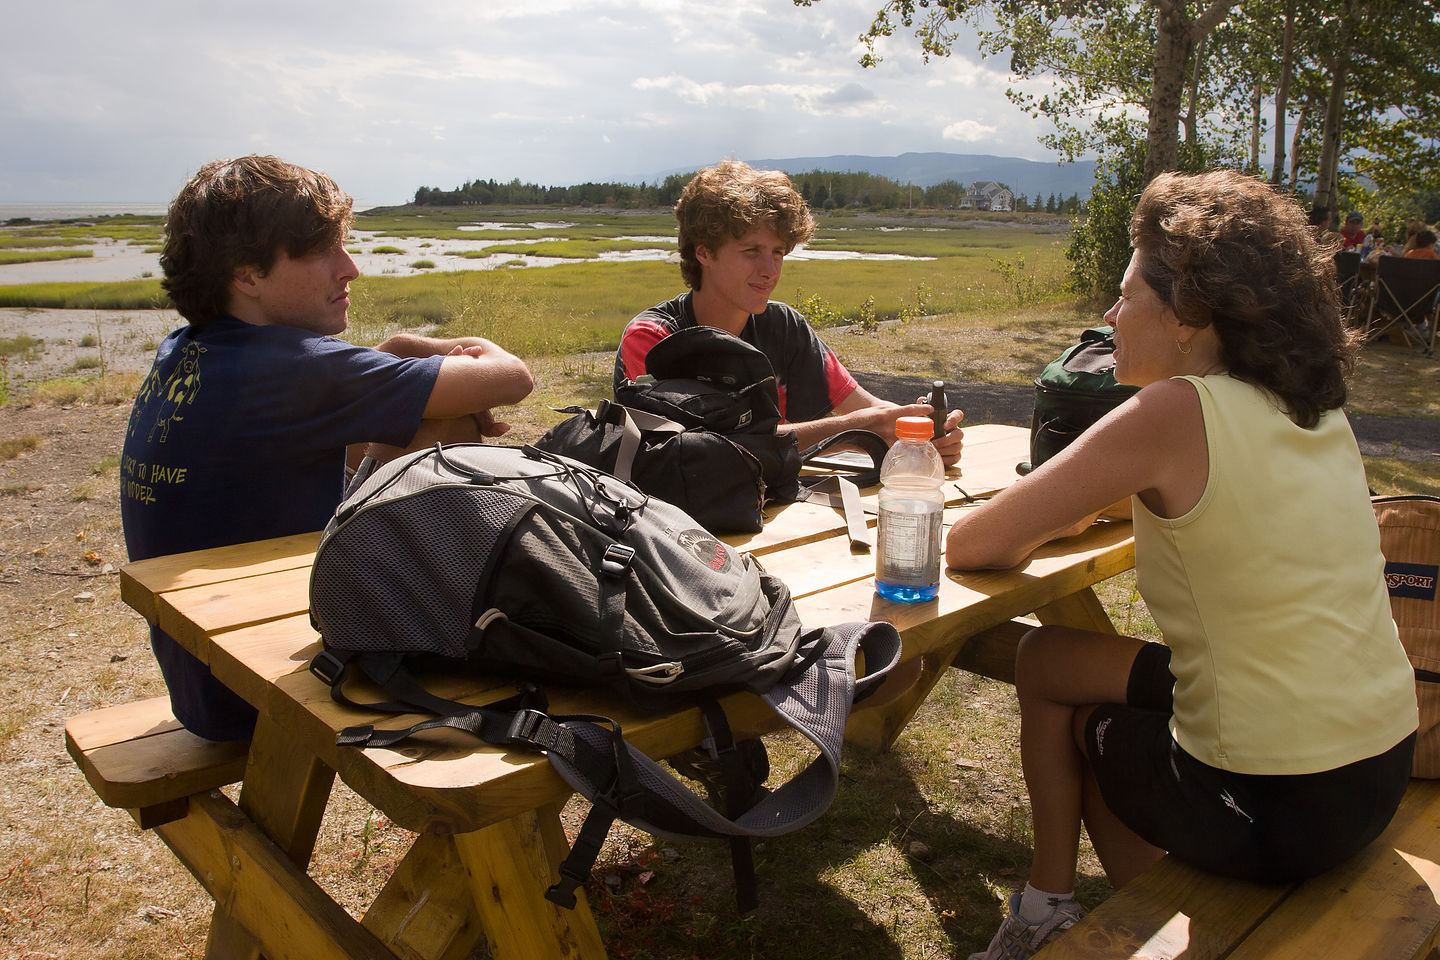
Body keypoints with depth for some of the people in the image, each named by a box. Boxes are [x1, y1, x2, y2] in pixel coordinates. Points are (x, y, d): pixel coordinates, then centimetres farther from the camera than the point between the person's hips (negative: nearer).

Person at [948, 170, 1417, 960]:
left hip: (1276, 808, -7)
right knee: (1047, 656, 18)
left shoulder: (1178, 412, -20)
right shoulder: (1316, 410, 3)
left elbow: (969, 545, -18)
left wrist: (1024, 528, 4)